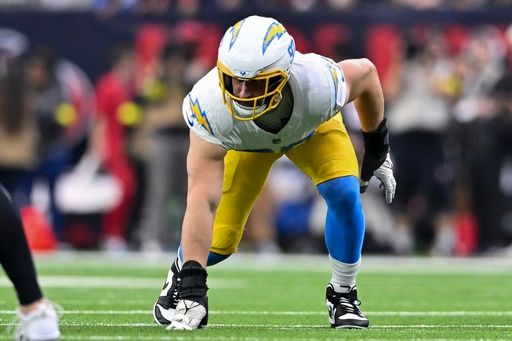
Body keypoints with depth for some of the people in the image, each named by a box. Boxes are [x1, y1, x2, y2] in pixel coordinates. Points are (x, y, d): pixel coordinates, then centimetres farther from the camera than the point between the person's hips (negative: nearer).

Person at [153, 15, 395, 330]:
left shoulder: (318, 85, -44)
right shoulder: (212, 106, -44)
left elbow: (365, 71, -19)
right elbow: (202, 201, -45)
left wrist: (377, 146, -6)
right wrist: (192, 284, -50)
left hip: (313, 124, 0)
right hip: (243, 138, 0)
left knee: (344, 194, -25)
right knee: (219, 242, -4)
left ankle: (343, 295, -2)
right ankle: (180, 276, 32)